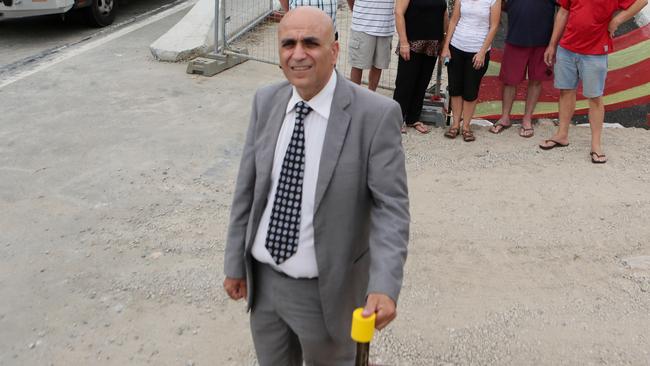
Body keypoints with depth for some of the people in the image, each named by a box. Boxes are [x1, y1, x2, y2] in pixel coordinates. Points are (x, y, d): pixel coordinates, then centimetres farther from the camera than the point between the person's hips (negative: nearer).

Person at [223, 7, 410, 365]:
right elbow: (247, 187, 3)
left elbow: (391, 207, -18)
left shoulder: (376, 114, -18)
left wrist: (384, 285, -30)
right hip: (262, 281, 4)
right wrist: (235, 263, 6)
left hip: (327, 290, -4)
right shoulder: (266, 101, -3)